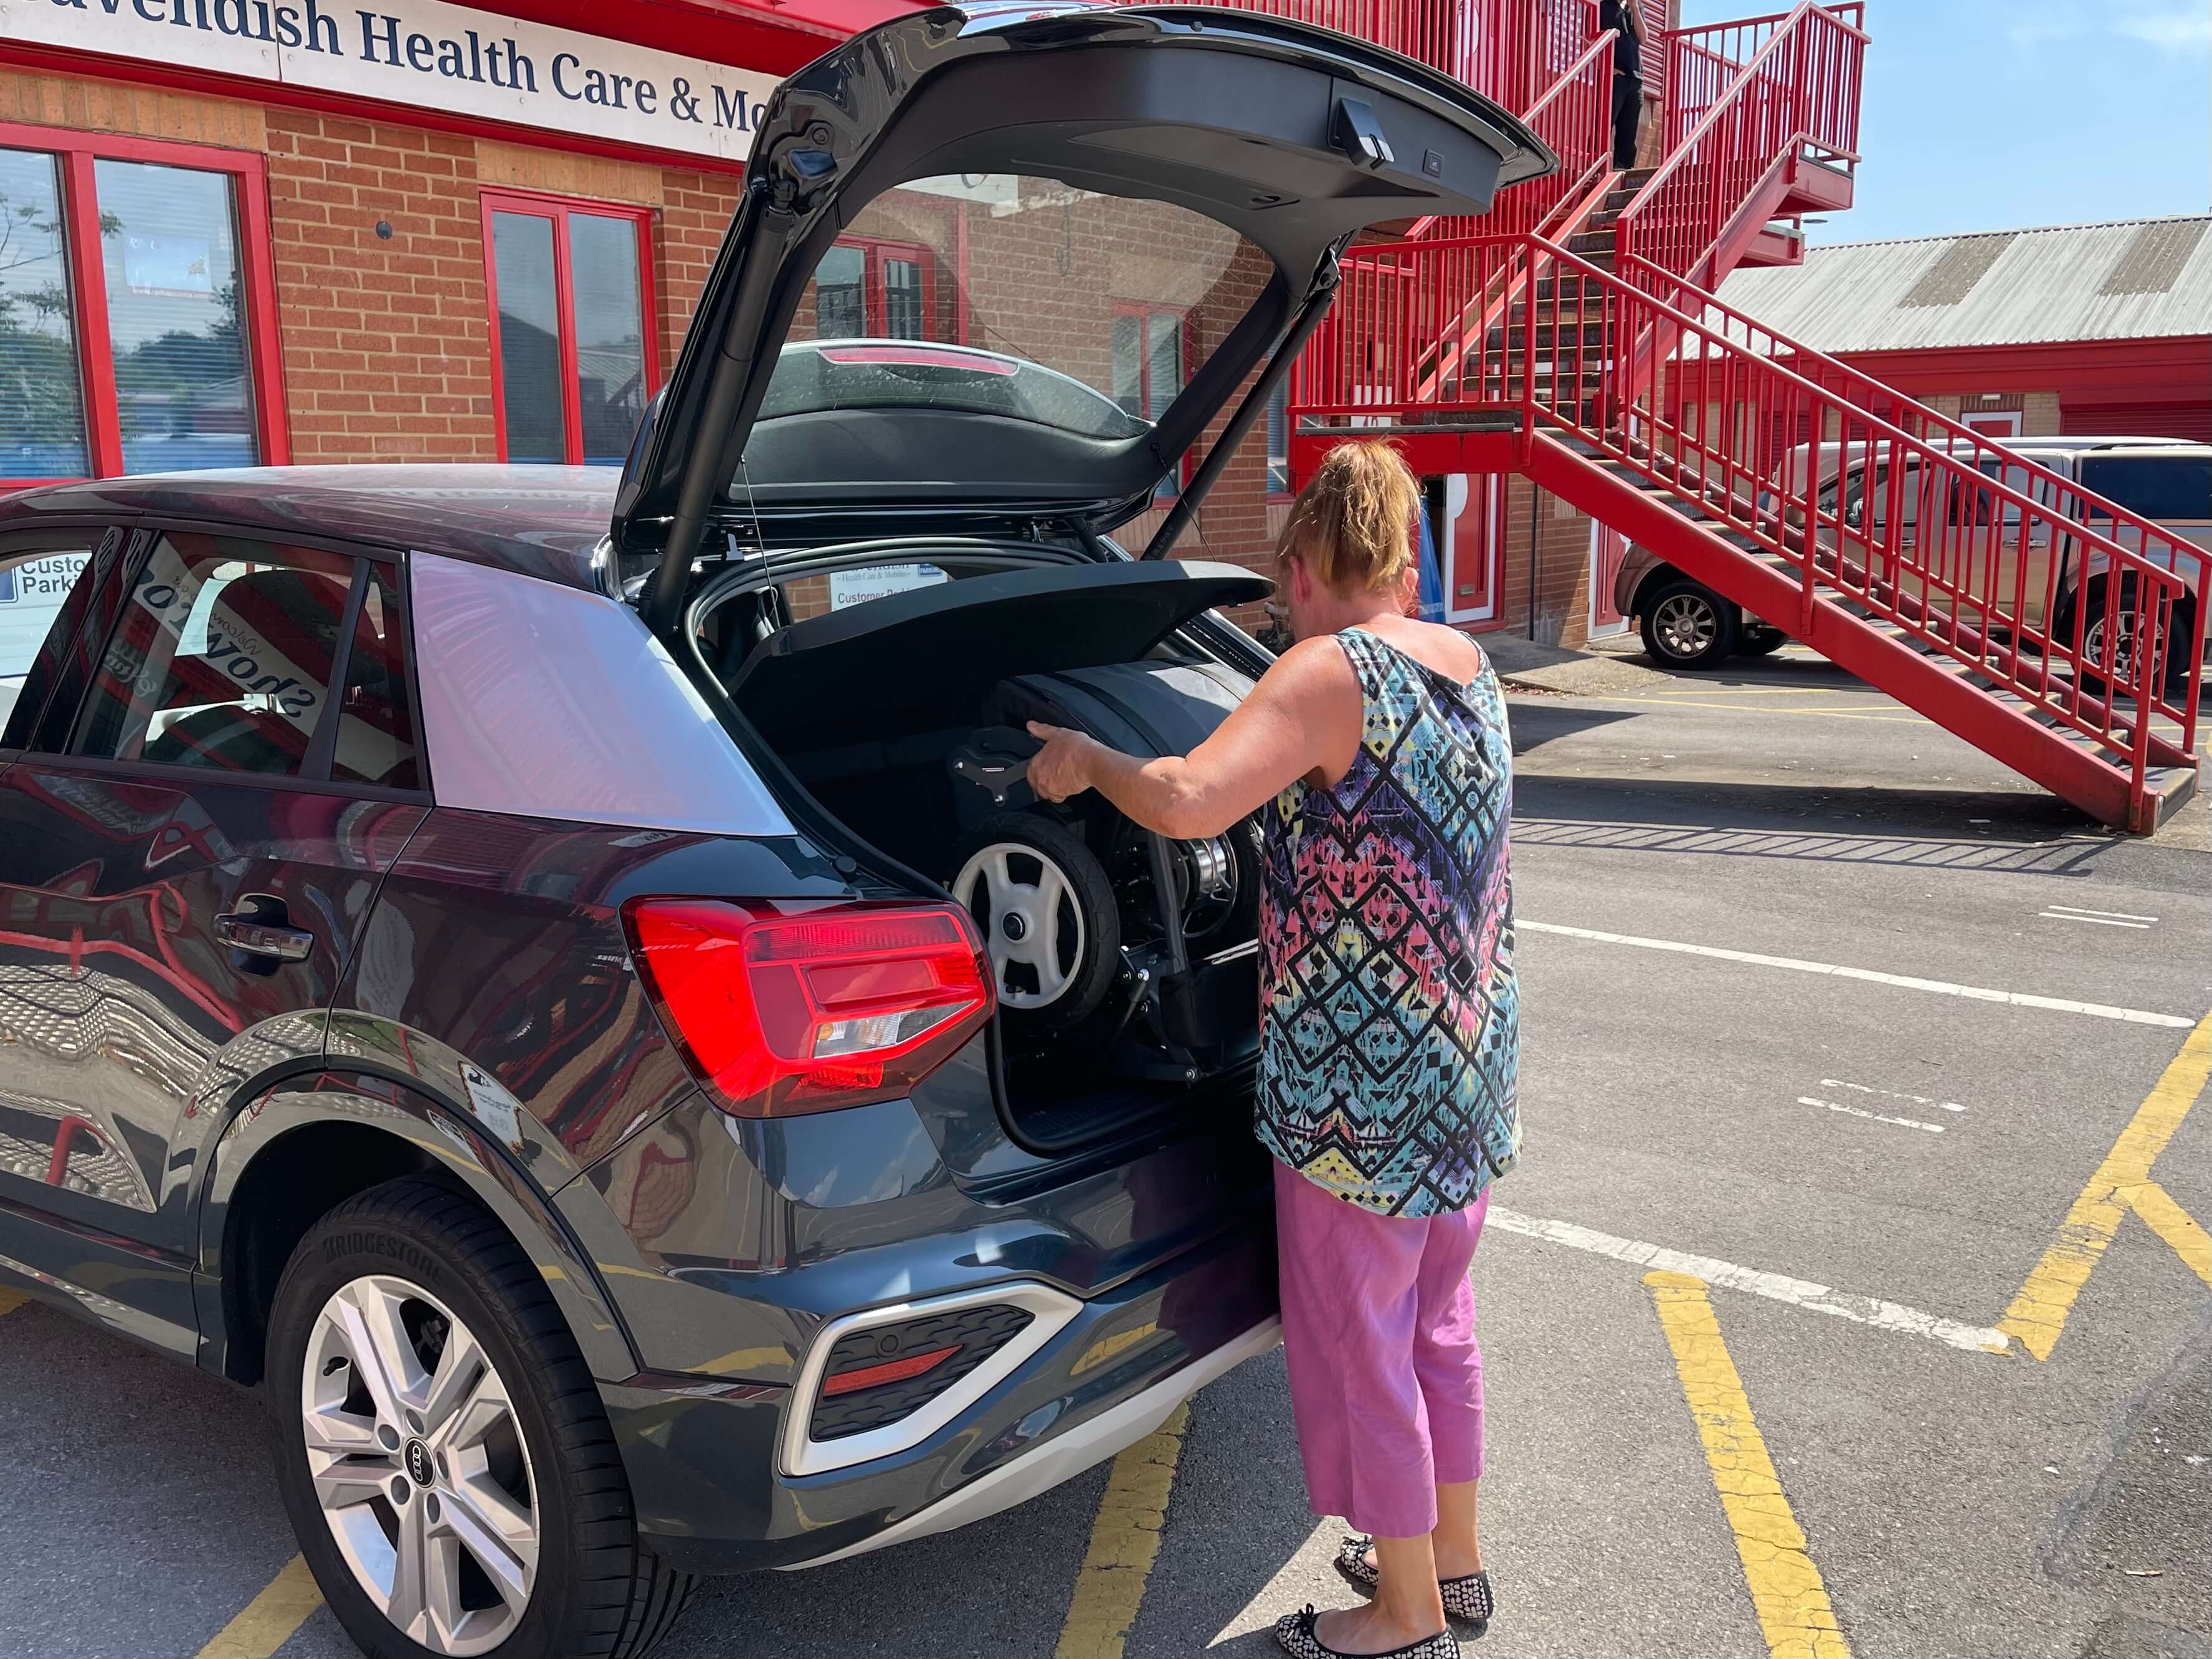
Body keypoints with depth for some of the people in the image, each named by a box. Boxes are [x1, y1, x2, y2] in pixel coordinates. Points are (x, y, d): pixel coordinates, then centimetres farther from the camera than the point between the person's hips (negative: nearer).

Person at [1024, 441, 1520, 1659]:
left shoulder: (1332, 672, -19)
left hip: (1361, 1078, -8)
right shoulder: (1468, 665, 6)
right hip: (1472, 1057, 8)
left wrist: (1082, 759, -15)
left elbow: (1187, 802, -32)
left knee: (1358, 1343, 9)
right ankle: (1453, 1561, 39)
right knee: (1437, 1324, 23)